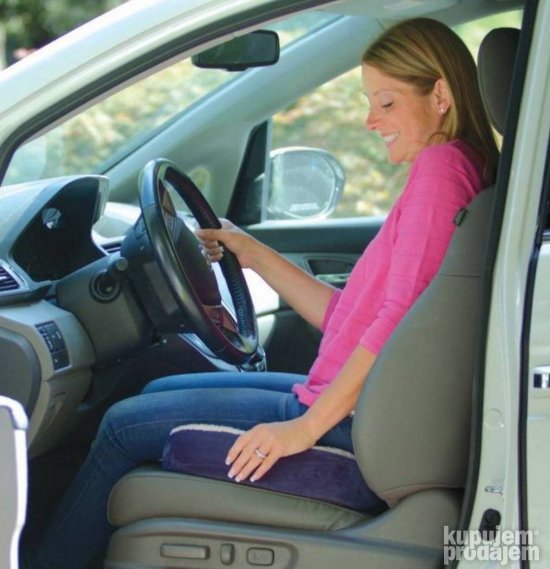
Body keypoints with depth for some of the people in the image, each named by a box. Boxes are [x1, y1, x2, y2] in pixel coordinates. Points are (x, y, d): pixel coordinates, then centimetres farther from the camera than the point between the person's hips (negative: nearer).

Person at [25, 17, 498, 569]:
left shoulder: (443, 166, -16)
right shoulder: (439, 172, 15)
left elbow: (401, 315, -25)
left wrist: (307, 426, -25)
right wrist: (253, 254, 15)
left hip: (352, 420, -10)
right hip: (345, 405, 10)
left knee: (124, 425, -1)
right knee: (156, 393, 21)